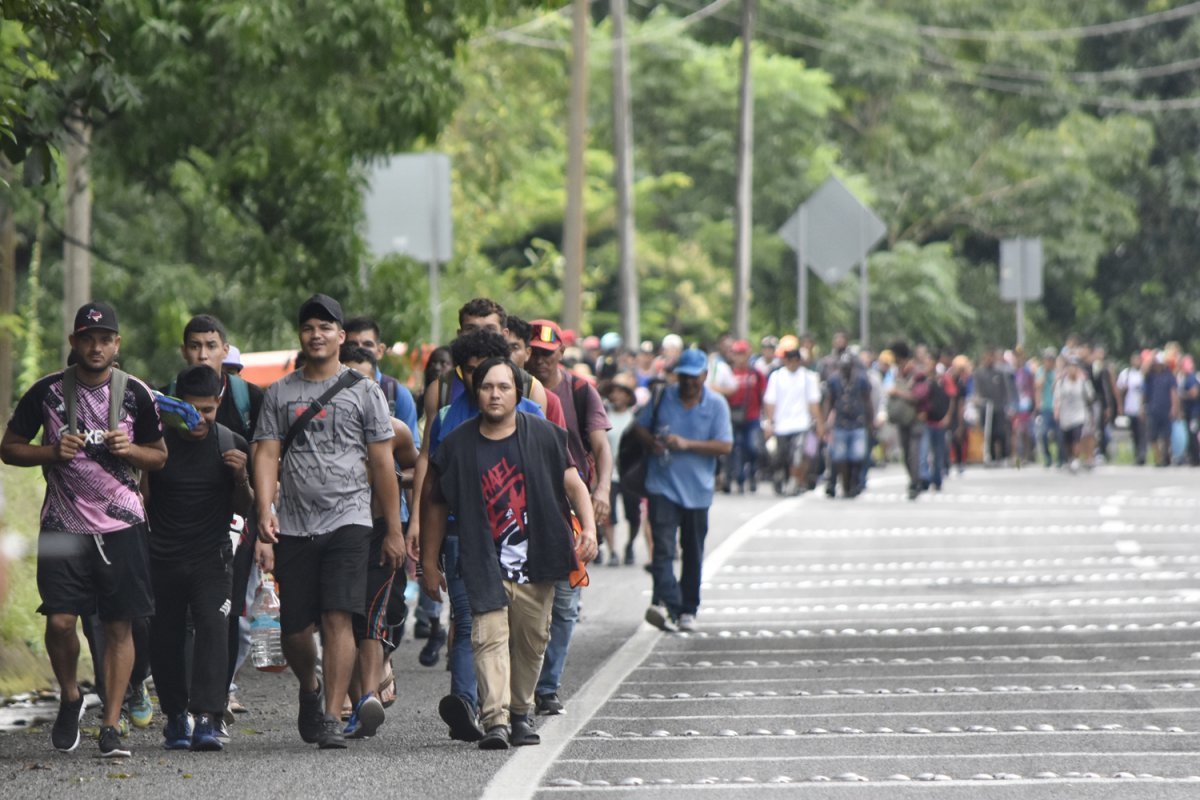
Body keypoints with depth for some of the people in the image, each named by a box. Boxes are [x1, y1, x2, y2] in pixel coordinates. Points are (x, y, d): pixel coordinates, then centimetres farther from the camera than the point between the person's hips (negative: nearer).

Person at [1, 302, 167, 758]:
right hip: (64, 526, 0)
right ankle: (70, 698, 19)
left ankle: (110, 727, 1)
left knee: (119, 626, -3)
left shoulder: (136, 394, 4)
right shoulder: (48, 392, 2)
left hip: (121, 523, 0)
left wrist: (129, 449, -8)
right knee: (60, 620, -9)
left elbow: (159, 457, 13)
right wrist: (53, 452, -10)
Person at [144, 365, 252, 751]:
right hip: (162, 558, 0)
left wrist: (241, 478, -10)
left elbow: (243, 510, 9)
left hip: (211, 557, 0)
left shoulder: (231, 445, 1)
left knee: (212, 627, -17)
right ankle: (175, 716, 22)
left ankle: (206, 719, -24)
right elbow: (140, 498, 4)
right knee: (166, 639, 3)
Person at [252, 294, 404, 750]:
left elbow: (382, 463, 6)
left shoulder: (364, 392, 6)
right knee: (295, 630, 4)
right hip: (293, 525, 2)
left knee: (338, 618, -14)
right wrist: (264, 511, -12)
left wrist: (394, 529, 4)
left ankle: (332, 717, -14)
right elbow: (267, 455, 4)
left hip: (347, 520, -2)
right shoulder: (279, 394, 11)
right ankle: (310, 691, 33)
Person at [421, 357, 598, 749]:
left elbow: (573, 484, 3)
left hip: (536, 561, 1)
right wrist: (429, 563, 11)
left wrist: (588, 527, -14)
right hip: (485, 565, -1)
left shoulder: (544, 435, 3)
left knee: (531, 640, 7)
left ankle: (520, 713, 25)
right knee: (489, 637, -15)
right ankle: (495, 721, -22)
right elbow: (436, 505, 10)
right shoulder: (457, 445, 3)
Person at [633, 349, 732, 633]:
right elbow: (640, 426, 14)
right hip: (663, 485, -1)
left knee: (693, 553, 10)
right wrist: (652, 442, -8)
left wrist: (687, 444, -18)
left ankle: (687, 610, 21)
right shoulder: (663, 397, 4)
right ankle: (666, 603, -29)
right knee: (663, 547, -17)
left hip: (697, 490, 1)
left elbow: (725, 446, -8)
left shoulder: (716, 404, -1)